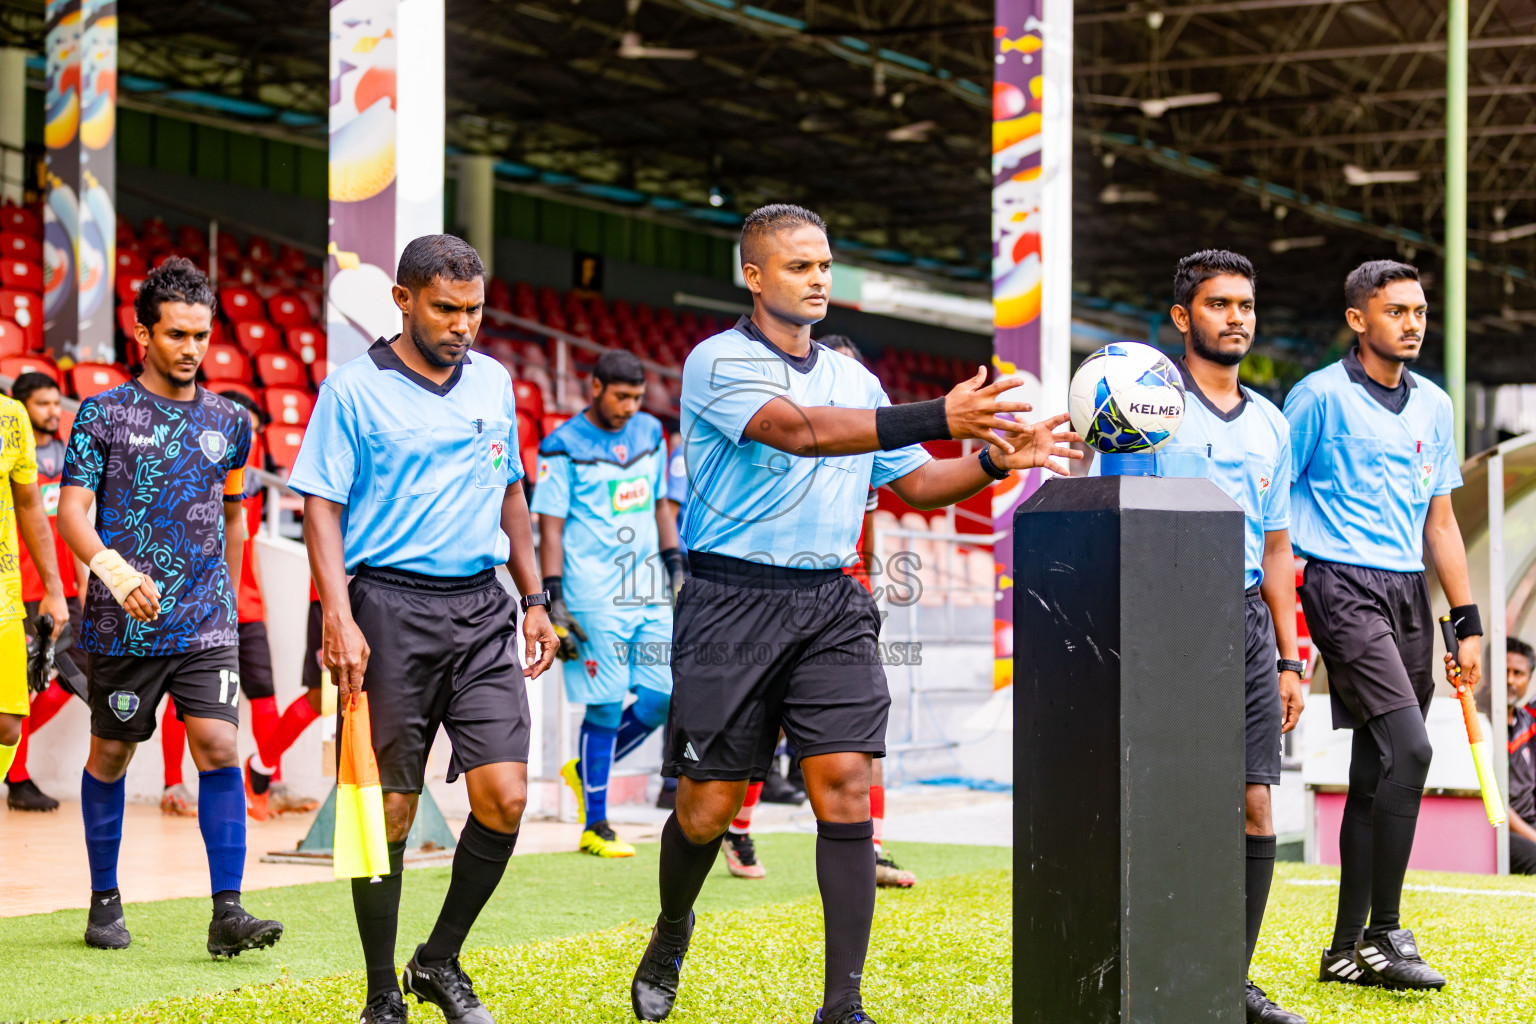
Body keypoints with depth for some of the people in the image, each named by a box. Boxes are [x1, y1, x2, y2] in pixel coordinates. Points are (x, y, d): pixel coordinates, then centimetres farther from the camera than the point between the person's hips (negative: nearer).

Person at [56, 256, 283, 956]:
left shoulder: (229, 421, 10)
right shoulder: (104, 413, -1)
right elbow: (72, 510, -8)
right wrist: (116, 572, -25)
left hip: (207, 626, 2)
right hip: (122, 627, -2)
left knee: (219, 749, -10)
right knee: (110, 755, 9)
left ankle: (227, 913, -10)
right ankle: (105, 901, 25)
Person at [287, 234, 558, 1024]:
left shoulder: (493, 382, 13)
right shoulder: (353, 389, -2)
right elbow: (321, 506, -6)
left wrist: (535, 600, 20)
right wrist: (339, 617, -17)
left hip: (480, 607, 4)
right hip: (390, 607, -4)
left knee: (505, 795, -6)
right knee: (389, 810, 0)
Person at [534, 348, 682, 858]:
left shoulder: (650, 433, 13)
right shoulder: (563, 447, -6)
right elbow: (550, 528, -6)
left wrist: (676, 565, 15)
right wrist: (553, 600, -11)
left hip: (650, 591, 6)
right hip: (595, 596, -6)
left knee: (663, 697, 2)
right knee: (607, 705, -5)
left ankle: (585, 771, 23)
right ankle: (594, 825, 5)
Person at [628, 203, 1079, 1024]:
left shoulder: (853, 379, 14)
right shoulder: (719, 364, -6)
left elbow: (915, 484, 16)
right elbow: (801, 430, -23)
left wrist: (992, 462, -4)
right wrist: (937, 417, -31)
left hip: (832, 602, 4)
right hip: (734, 599, -4)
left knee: (844, 787, -8)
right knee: (709, 803, 3)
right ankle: (671, 933, 34)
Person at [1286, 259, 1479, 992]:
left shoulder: (1434, 405, 15)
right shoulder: (1320, 396, -4)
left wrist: (1467, 621, 15)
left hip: (1408, 593, 7)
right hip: (1343, 586, -7)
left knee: (1377, 772, 8)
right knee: (1407, 748, -19)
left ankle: (1348, 948, 14)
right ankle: (1386, 932, -12)